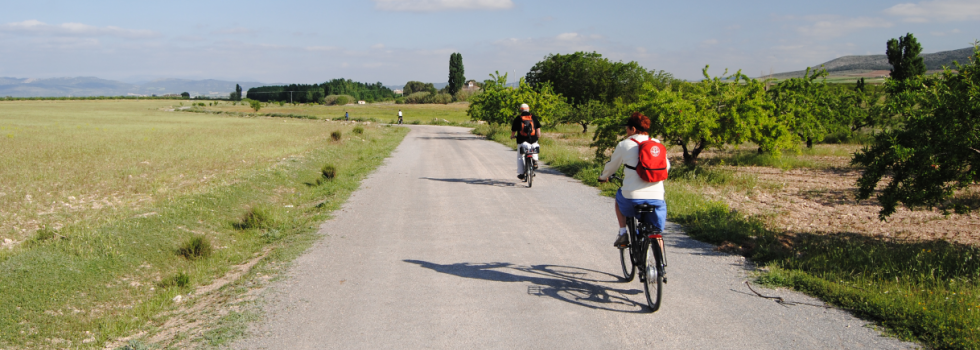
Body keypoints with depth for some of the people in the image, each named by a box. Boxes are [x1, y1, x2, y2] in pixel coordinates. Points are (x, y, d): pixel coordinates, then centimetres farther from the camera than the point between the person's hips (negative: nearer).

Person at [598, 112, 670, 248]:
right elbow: (666, 166, 25)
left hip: (632, 198, -2)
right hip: (657, 198, 2)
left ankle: (623, 234, 23)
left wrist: (603, 177, 36)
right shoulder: (657, 144, 11)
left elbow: (611, 166, 14)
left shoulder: (624, 145, 2)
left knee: (619, 197, 33)